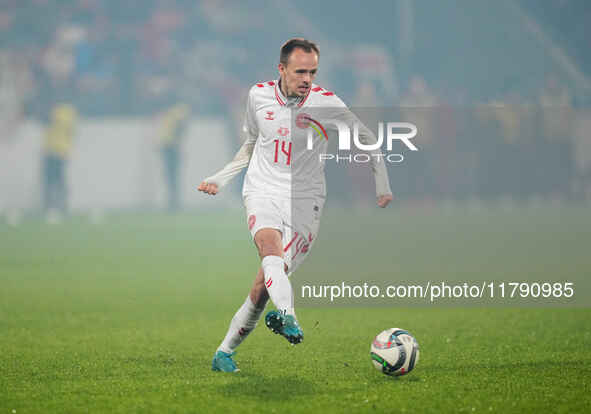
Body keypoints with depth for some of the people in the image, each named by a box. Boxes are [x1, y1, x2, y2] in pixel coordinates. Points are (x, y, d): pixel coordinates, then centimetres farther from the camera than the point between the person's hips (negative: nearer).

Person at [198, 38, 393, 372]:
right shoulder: (259, 96, 4)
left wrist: (382, 184, 4)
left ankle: (225, 352, 2)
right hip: (263, 192, 1)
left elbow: (366, 138, 10)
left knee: (265, 281, -12)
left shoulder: (325, 103, -5)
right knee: (271, 247, -32)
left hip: (305, 200, -1)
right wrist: (219, 180, 17)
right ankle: (287, 316, -56)